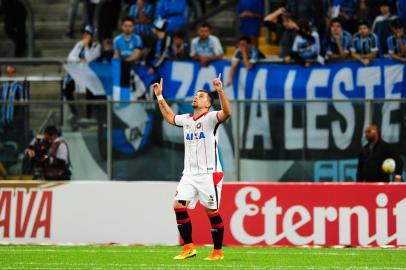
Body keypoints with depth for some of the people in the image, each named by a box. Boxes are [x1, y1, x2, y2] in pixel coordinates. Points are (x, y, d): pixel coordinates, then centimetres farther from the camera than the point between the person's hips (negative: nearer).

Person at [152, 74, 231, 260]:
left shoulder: (210, 118, -5)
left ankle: (218, 251, 7)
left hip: (209, 173, -6)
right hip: (189, 174, 6)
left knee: (211, 211, -3)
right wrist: (159, 96, 31)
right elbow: (169, 117, 34)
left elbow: (227, 112, -25)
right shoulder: (186, 120, 15)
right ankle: (189, 248, -2)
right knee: (178, 206, -6)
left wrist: (220, 91, -36)